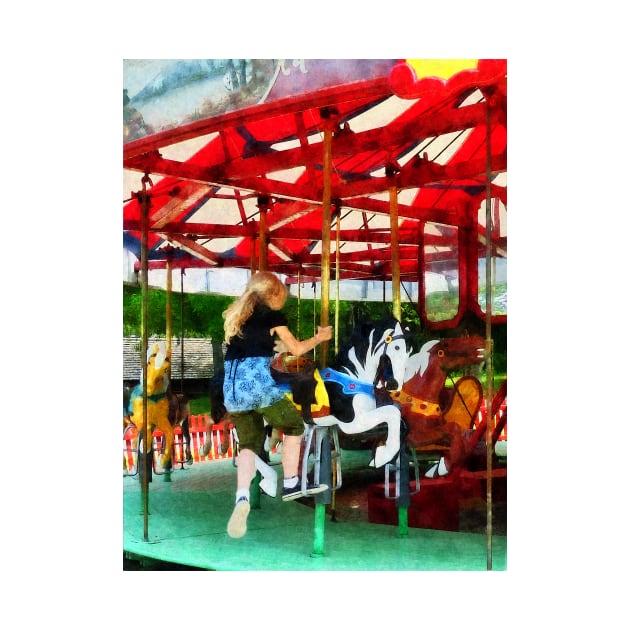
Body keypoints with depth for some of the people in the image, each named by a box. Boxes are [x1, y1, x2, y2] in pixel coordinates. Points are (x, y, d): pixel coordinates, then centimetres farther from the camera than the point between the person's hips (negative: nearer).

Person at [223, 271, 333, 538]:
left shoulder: (234, 314, 19)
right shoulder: (272, 314, 3)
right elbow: (296, 349, 10)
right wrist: (319, 337, 26)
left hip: (231, 388, 6)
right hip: (258, 384, -6)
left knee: (248, 442, 13)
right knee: (294, 424, 17)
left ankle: (242, 497, -8)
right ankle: (291, 484, 18)